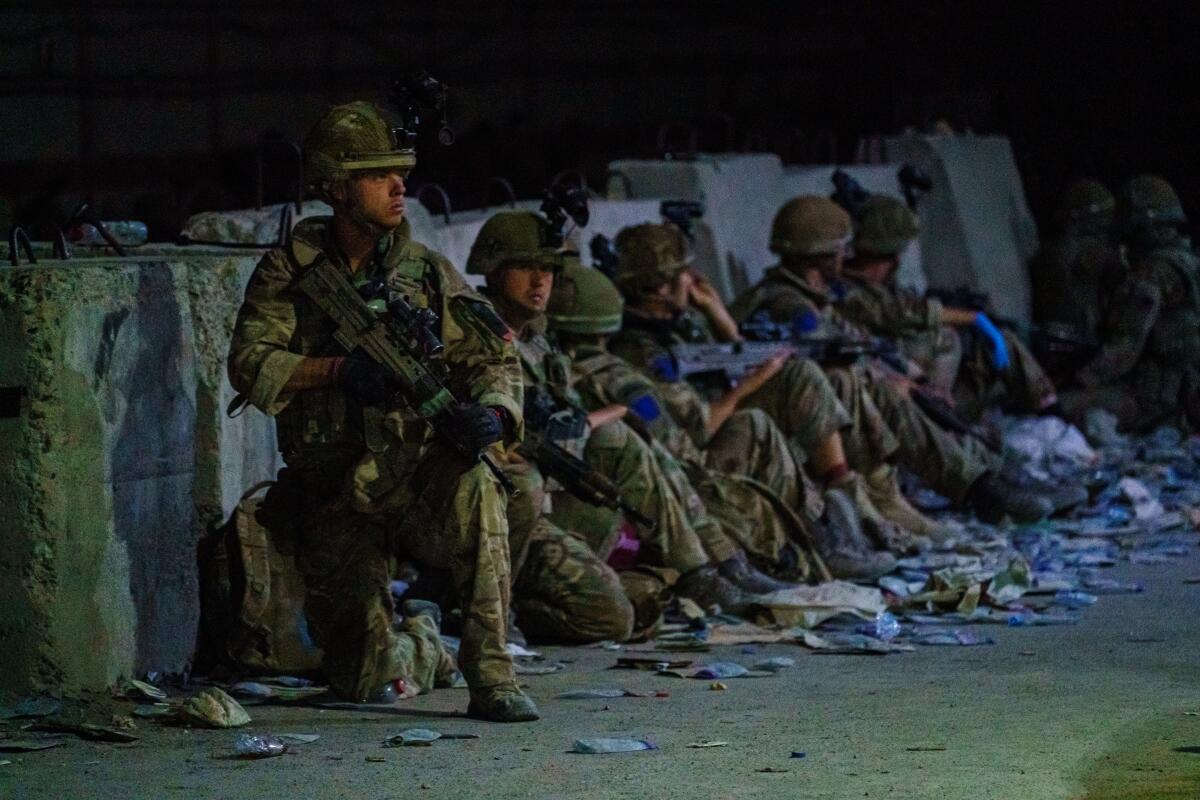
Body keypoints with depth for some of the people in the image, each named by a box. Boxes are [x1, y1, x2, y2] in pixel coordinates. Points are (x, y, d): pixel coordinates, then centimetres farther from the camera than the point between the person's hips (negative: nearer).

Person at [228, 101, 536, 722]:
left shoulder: (428, 274, 5)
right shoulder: (289, 271, 2)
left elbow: (491, 357, 1)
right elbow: (250, 364, -8)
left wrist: (489, 413, -21)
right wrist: (339, 370, -23)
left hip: (417, 479, 0)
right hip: (333, 501, 0)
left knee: (475, 485, -37)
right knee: (363, 680, -5)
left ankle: (491, 676, -27)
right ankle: (420, 650, 34)